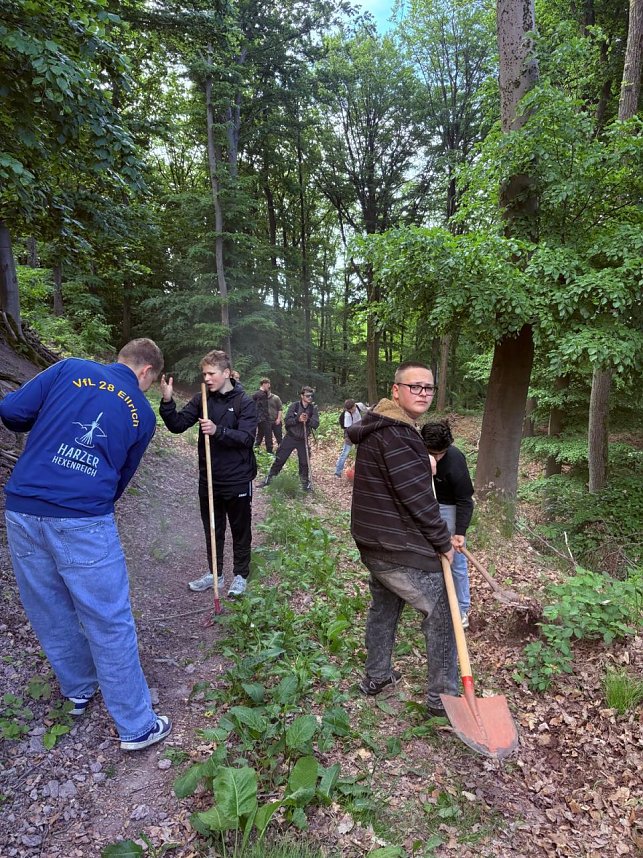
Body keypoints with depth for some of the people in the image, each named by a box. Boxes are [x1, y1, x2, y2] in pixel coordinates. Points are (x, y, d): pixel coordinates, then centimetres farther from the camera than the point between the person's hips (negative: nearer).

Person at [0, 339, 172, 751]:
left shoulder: (70, 369, 7)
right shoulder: (143, 414, 7)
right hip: (83, 521, -3)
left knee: (50, 613, 21)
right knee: (109, 623, 7)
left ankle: (79, 690, 42)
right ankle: (137, 725, 20)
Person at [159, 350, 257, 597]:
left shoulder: (244, 402, -10)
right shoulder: (202, 399, 1)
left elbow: (247, 437, -20)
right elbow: (178, 425, -4)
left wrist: (218, 431, -34)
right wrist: (167, 402, -20)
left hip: (237, 480, -4)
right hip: (208, 479, 4)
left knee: (240, 530, 11)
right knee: (212, 529, 17)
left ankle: (240, 575, 27)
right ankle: (215, 572, 33)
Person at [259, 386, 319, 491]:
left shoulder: (313, 409, -4)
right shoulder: (294, 406, -8)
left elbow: (316, 424, -9)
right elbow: (287, 421, -13)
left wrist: (308, 420, -27)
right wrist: (298, 419, -28)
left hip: (303, 440, 1)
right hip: (290, 438, -1)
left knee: (304, 463, 5)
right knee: (280, 459, 3)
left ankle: (306, 484, 22)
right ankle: (269, 479, 15)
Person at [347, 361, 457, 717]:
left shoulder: (379, 427, 11)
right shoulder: (396, 434, -23)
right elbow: (416, 495, -23)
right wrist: (443, 541, -13)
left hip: (374, 541, 10)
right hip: (401, 549, -10)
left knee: (383, 606, 24)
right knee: (441, 614, 4)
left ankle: (376, 677, 40)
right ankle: (442, 696, 18)